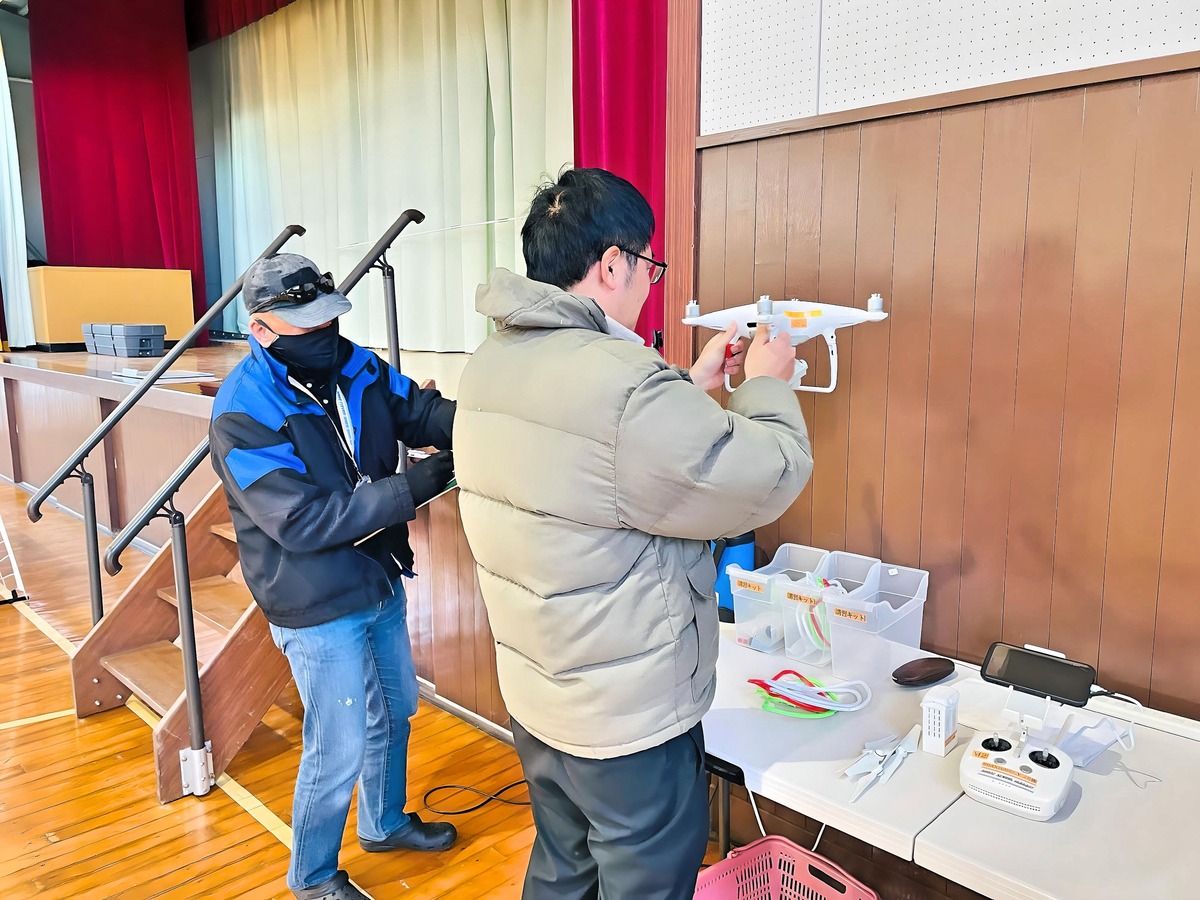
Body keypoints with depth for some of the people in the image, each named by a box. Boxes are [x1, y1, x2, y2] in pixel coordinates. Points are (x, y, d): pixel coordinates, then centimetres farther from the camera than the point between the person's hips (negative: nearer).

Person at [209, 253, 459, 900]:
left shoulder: (355, 365, -3)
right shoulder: (242, 414, -23)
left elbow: (422, 412, -4)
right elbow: (304, 520, -28)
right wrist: (413, 488, -33)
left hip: (379, 581, 7)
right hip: (318, 606, -7)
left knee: (394, 709, 24)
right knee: (339, 747, 4)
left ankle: (384, 821, 51)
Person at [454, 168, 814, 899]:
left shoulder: (493, 365, 0)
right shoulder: (626, 384, -29)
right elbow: (769, 480, -19)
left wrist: (692, 386, 13)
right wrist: (767, 384, -1)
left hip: (536, 697, 8)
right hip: (630, 721, -8)